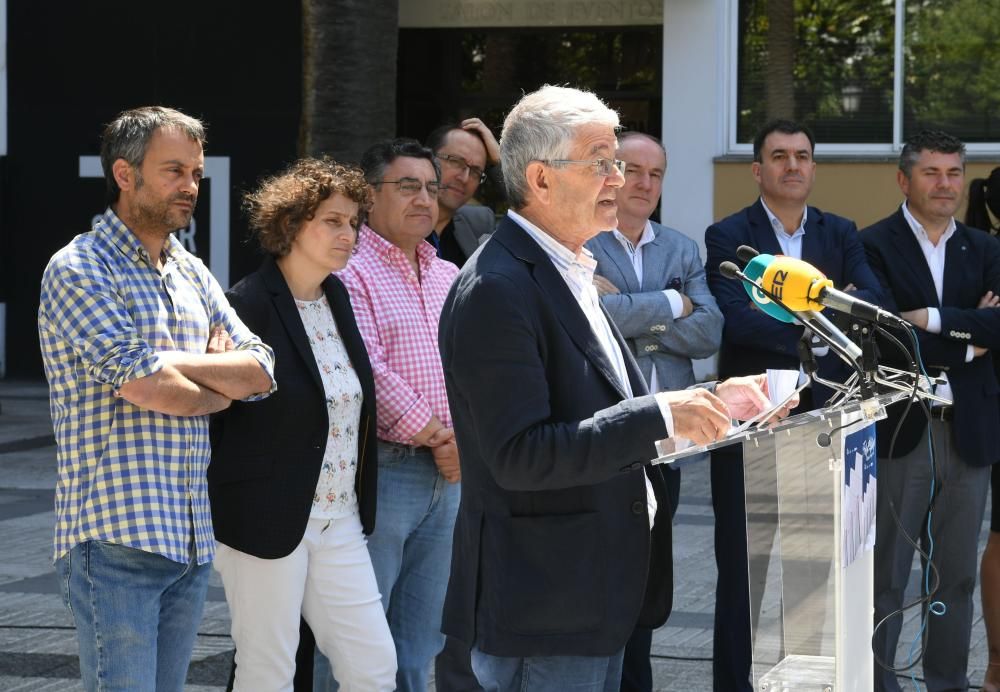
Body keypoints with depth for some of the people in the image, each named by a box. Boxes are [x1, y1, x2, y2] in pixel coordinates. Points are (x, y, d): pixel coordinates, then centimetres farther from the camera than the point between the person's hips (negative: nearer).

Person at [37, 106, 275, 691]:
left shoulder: (192, 273, 17)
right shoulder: (79, 269, -7)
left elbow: (262, 371, 7)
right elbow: (144, 386, -18)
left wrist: (166, 362, -8)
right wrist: (221, 384, 1)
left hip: (192, 539, 7)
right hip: (115, 538, -7)